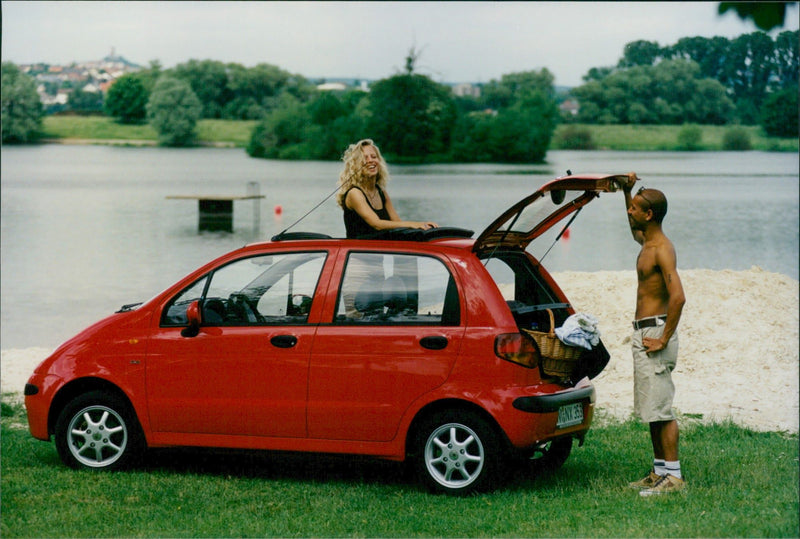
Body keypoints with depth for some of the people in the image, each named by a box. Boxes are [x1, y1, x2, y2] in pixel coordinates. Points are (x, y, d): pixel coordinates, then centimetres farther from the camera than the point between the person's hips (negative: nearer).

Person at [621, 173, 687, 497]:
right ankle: (659, 472, 20)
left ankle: (673, 476, -6)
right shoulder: (647, 243, 13)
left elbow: (678, 297, -27)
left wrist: (664, 339, -24)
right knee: (652, 410, 13)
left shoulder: (662, 250, -16)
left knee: (661, 410, -9)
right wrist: (626, 191, 29)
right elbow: (634, 230, 40)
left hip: (654, 333, -10)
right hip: (644, 333, 10)